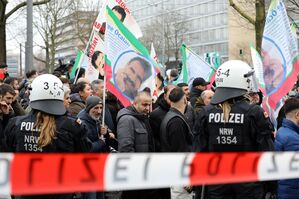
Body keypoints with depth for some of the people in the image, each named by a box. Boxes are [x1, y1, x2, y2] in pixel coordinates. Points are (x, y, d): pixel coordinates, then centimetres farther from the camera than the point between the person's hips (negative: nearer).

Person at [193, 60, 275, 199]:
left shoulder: (205, 113, -3)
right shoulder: (254, 113, -11)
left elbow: (199, 151, 1)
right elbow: (266, 151, -9)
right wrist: (271, 187, 1)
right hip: (249, 185, -3)